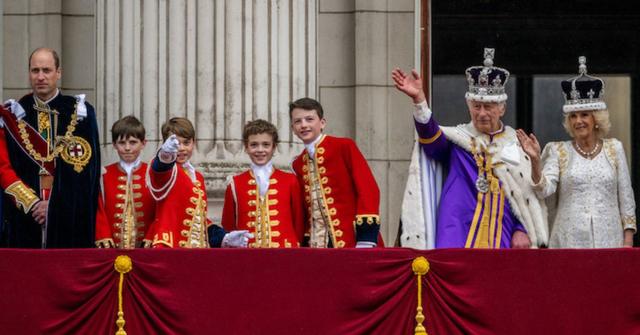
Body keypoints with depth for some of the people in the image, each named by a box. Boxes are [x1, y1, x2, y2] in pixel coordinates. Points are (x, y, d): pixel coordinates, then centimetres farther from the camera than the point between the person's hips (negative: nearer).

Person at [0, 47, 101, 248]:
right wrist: (31, 203, -9)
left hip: (70, 218, -1)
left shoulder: (81, 113, 4)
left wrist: (55, 205, -9)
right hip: (24, 219, 1)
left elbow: (86, 167, -1)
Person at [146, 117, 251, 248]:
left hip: (198, 247, 6)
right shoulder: (168, 170, -1)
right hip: (169, 247, -6)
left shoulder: (198, 177, 20)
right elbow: (160, 170, -27)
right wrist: (165, 155, -51)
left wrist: (224, 237, 15)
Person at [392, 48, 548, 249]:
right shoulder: (456, 139, 7)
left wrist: (522, 230, 0)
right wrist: (418, 99, -31)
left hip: (503, 238, 2)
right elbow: (431, 136, -15)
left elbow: (529, 195, 13)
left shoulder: (517, 144, 12)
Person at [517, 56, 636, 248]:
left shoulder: (614, 149, 7)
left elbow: (626, 198, 8)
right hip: (569, 242, -1)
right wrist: (535, 160, -24)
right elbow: (545, 189, -9)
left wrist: (628, 241, 2)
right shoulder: (558, 151, 5)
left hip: (608, 239, 1)